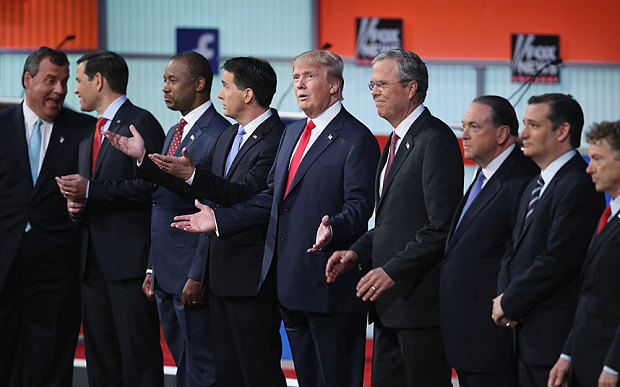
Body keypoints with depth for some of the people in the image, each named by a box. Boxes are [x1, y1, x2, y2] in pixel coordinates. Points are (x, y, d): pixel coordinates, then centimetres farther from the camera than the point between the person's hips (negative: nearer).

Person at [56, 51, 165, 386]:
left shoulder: (142, 123, -6)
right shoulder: (88, 135, 22)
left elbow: (150, 187, -16)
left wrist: (91, 190, -18)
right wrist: (76, 201, 6)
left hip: (130, 259, -9)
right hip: (94, 263, 9)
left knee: (139, 357, -9)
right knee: (100, 357, 8)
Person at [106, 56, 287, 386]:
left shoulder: (277, 141, -15)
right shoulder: (228, 137, 17)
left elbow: (245, 195, -25)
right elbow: (193, 185, 19)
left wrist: (191, 175, -34)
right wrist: (145, 157, 13)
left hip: (251, 279, -9)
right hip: (221, 276, 9)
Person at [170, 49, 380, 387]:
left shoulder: (356, 139, -9)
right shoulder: (292, 133, 18)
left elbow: (359, 206, -17)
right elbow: (273, 196, 20)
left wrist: (331, 231, -37)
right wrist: (219, 219, 13)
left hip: (328, 283, -9)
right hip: (290, 281, 9)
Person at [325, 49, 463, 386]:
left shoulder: (435, 140, -14)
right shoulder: (397, 141, 18)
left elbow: (442, 227, -19)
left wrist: (393, 270, -20)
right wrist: (358, 252, 8)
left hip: (421, 299, -10)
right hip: (390, 300, 10)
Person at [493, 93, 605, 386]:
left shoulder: (578, 187, -15)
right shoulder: (534, 188, 19)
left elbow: (558, 260, -20)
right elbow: (514, 250, 19)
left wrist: (509, 304, -11)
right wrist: (505, 297, -1)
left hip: (556, 338, -9)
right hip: (528, 334, 10)